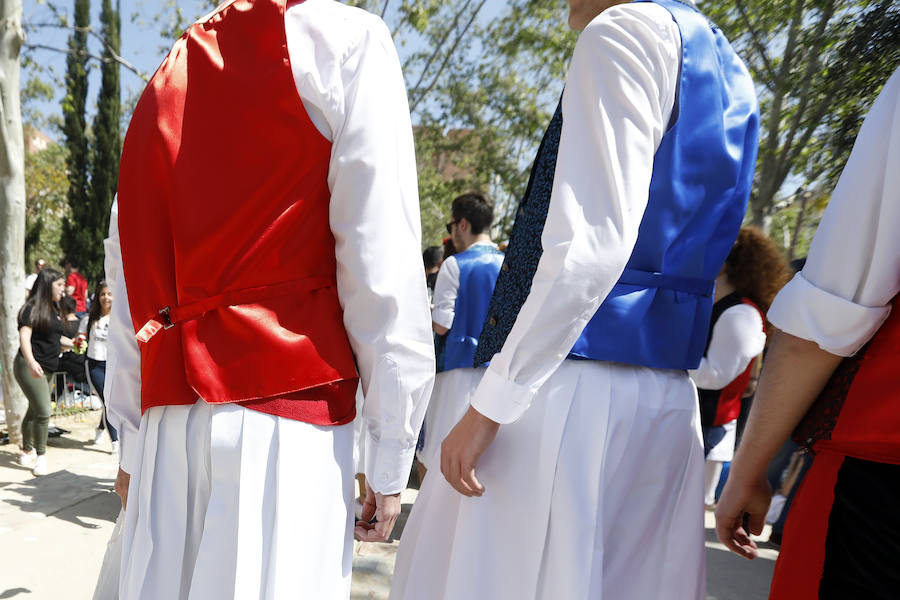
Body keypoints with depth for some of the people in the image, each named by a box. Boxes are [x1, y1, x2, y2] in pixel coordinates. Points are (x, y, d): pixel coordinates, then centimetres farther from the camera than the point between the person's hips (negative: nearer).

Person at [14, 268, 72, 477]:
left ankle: (27, 451, 29)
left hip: (47, 369, 9)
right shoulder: (32, 308, -10)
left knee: (34, 411, 17)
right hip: (31, 367, -9)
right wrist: (31, 361, -33)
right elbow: (24, 337, -19)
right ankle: (40, 455, 0)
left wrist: (73, 343, 10)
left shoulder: (53, 309, 16)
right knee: (43, 412, -12)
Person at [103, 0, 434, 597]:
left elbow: (128, 276, 14)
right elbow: (380, 264, -9)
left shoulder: (165, 80, 18)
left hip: (171, 416, 6)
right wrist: (389, 455, -6)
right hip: (286, 403, -5)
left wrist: (132, 439, 19)